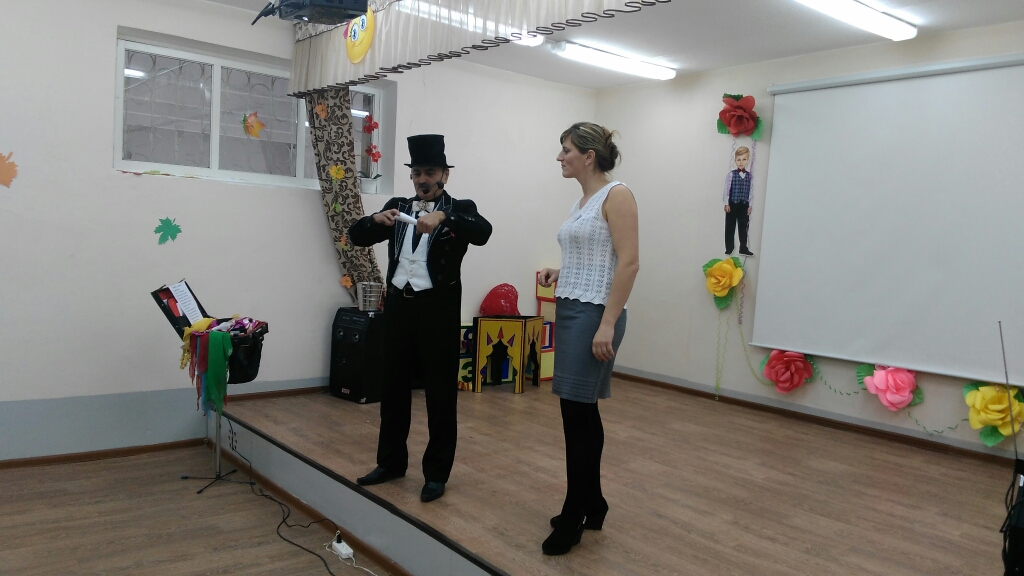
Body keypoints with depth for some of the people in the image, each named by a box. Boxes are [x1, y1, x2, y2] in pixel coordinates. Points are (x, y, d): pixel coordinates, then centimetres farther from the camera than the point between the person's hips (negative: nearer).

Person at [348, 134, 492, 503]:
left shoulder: (460, 209, 0)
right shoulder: (397, 206, 12)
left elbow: (483, 232, -20)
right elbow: (356, 236, 8)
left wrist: (443, 216, -34)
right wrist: (377, 219, -13)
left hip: (439, 307, -4)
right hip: (398, 304, 4)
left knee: (440, 391, 3)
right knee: (394, 386, 13)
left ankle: (437, 472, 16)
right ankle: (391, 462, 29)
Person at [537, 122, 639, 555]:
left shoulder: (616, 195, -11)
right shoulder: (583, 201, 16)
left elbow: (628, 263, -18)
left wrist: (608, 324, -22)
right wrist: (558, 274, 6)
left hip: (593, 315, -9)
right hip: (570, 312, 9)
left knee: (577, 414, -4)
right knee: (583, 413, 13)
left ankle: (573, 517, 10)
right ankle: (593, 506, 26)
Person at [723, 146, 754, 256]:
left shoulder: (749, 175, 4)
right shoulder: (731, 174, -5)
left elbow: (751, 191, 6)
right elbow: (727, 189, -6)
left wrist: (750, 205, 3)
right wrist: (726, 204, -9)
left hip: (744, 205, 3)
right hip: (733, 204, -3)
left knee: (743, 227, 7)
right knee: (730, 227, 4)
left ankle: (743, 248, 15)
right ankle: (729, 248, 13)